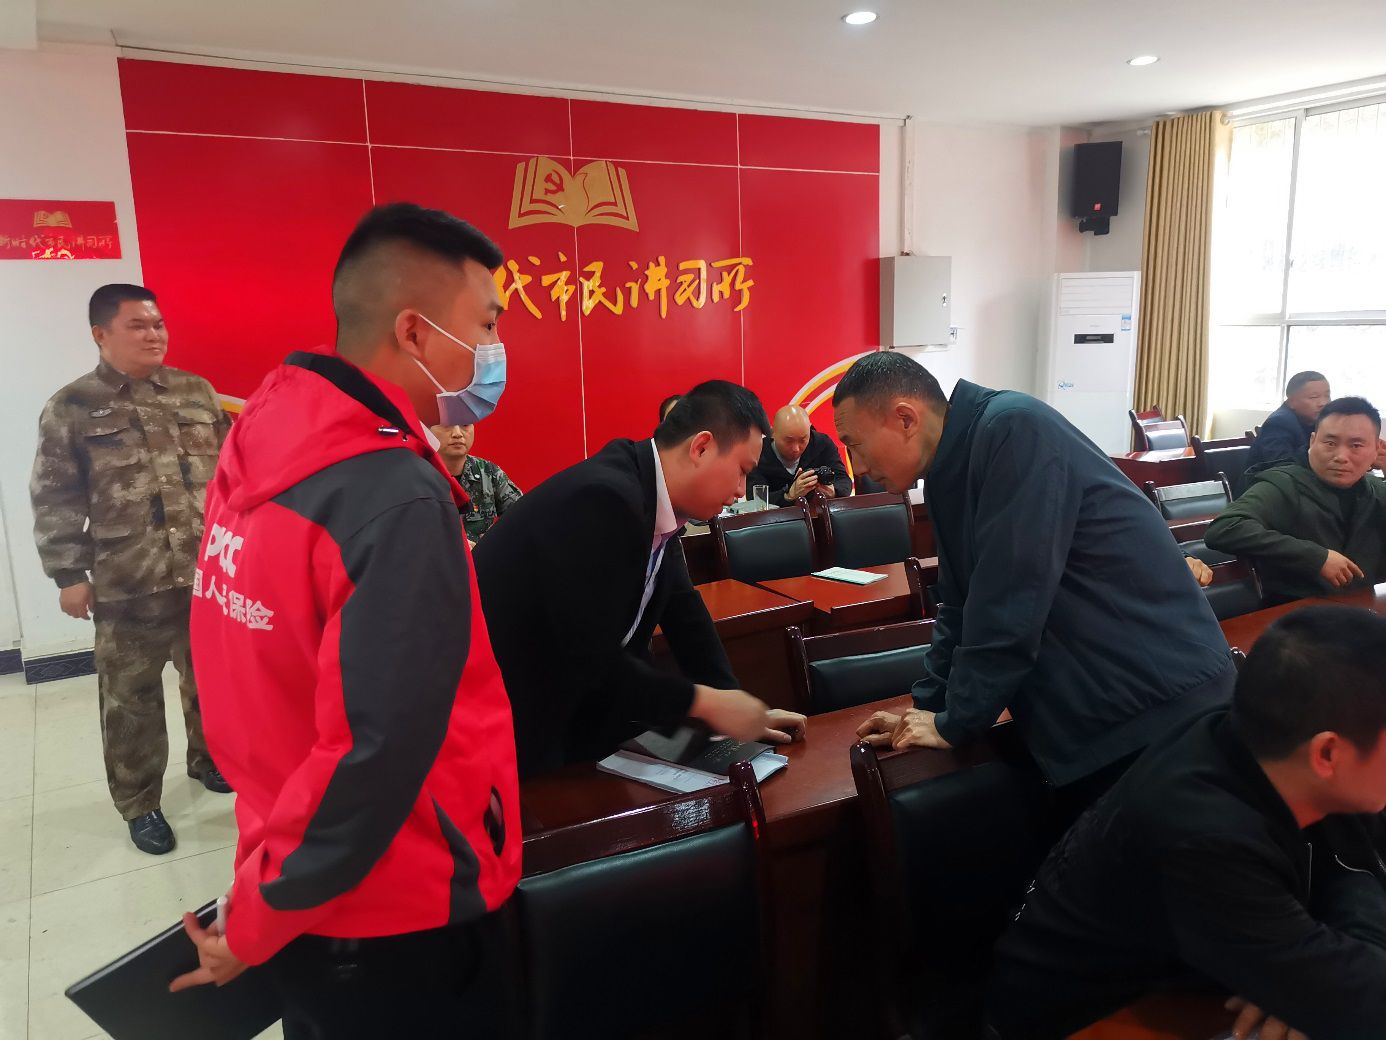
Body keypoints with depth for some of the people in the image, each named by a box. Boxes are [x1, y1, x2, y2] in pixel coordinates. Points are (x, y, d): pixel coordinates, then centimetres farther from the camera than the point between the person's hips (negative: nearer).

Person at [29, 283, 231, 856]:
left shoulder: (197, 392, 6)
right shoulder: (71, 408, -3)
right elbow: (55, 501, -2)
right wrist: (69, 575, -6)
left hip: (209, 574, 3)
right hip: (127, 588, -3)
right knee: (131, 700, 8)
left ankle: (208, 758, 41)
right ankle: (139, 804, 25)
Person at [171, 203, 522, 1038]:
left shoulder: (261, 450, -2)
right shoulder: (400, 502, -28)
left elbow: (276, 685, 6)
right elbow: (378, 751, -30)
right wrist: (258, 925, -13)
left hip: (302, 892, 7)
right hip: (393, 920, -7)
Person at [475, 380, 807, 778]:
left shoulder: (655, 503, -1)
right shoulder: (604, 498, -28)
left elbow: (683, 611, 10)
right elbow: (591, 659, -29)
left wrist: (734, 705, 4)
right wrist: (705, 702, -19)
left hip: (565, 699, 8)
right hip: (499, 724, -8)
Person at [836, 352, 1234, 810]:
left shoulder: (1014, 430, -21)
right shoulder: (951, 470, 8)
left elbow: (1009, 604, -23)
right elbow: (963, 604, 15)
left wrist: (955, 723, -13)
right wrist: (928, 708, 11)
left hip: (1158, 699, -8)